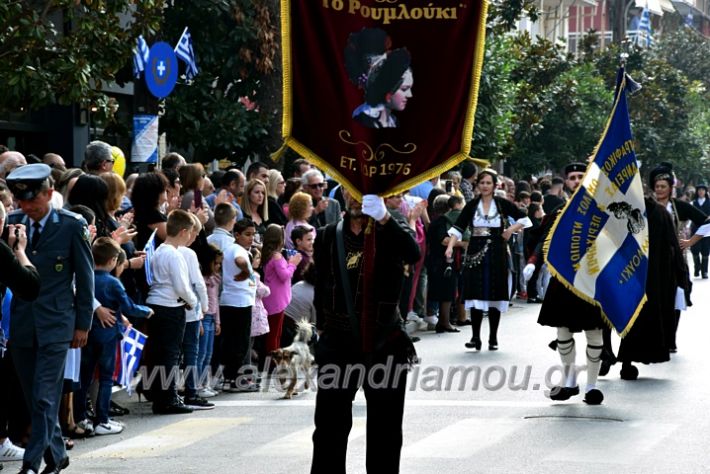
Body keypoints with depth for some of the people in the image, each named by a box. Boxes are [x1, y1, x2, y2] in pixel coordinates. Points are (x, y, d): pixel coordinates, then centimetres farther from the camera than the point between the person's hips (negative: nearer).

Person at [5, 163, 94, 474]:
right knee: (34, 398, 10)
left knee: (44, 397, -9)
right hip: (21, 325, 4)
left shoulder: (72, 226, -5)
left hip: (55, 324, -4)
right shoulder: (12, 223, 4)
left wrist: (83, 324, 0)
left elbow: (85, 277, 0)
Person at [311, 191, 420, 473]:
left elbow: (413, 254, -26)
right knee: (329, 428, 4)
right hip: (338, 344, 2)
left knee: (385, 432, 5)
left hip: (385, 344, -2)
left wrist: (384, 218, -39)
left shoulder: (391, 232, -3)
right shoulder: (328, 237, 7)